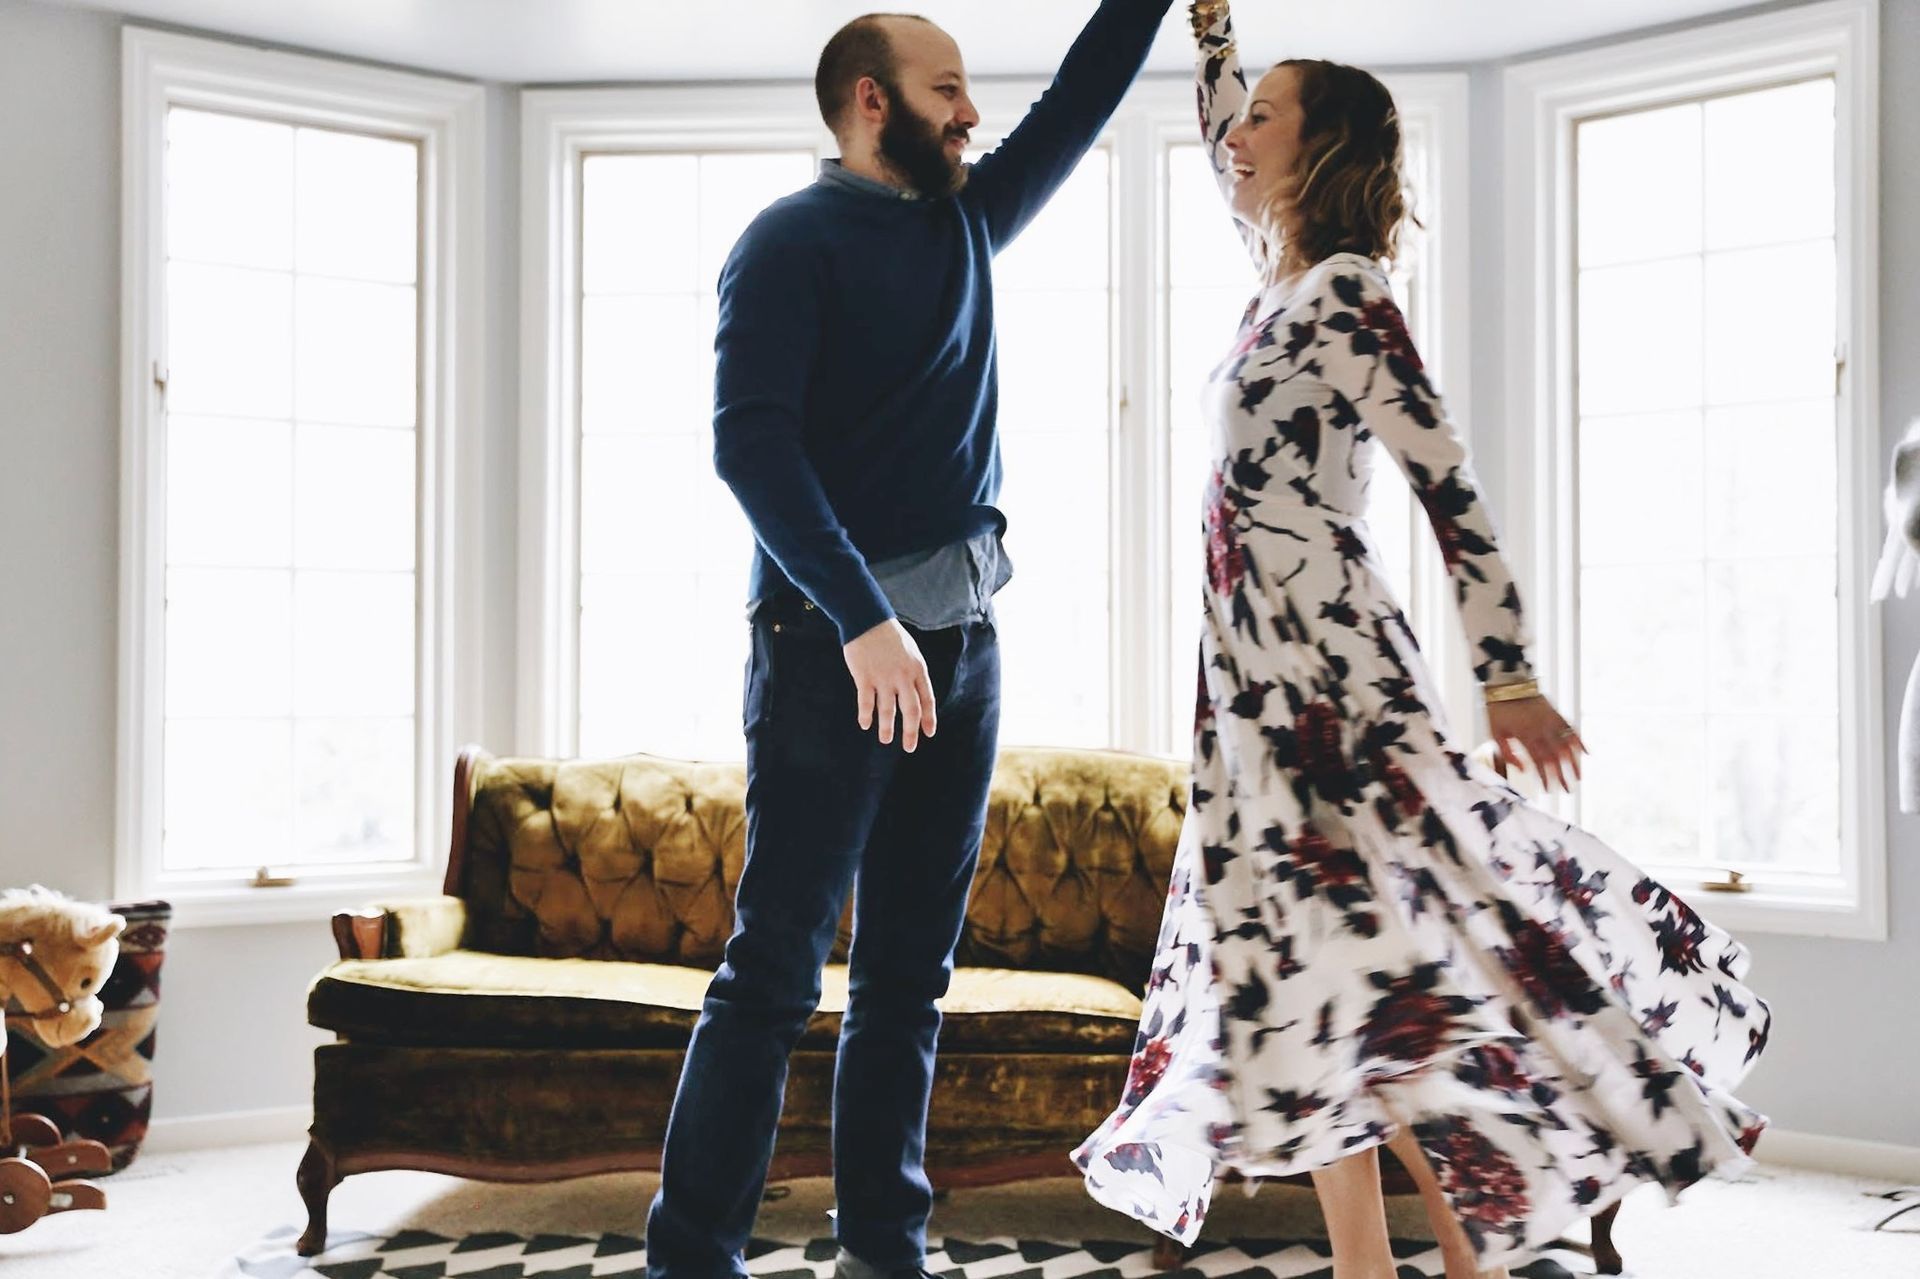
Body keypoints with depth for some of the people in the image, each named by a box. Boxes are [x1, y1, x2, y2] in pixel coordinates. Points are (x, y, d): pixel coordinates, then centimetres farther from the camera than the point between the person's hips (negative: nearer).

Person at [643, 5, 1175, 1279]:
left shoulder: (967, 224, 18)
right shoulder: (794, 240, -4)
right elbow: (750, 443, -15)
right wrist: (862, 619, -23)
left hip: (958, 644, 7)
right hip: (833, 642, -7)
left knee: (911, 973, 8)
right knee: (774, 971, -7)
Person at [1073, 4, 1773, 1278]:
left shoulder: (1344, 291, -10)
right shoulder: (1288, 277, 13)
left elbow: (1447, 479, -15)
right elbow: (1226, 147, 33)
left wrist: (1509, 673, -17)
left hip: (1326, 662, -9)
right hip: (1266, 663, 9)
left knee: (1346, 959, -10)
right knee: (1304, 964, 8)